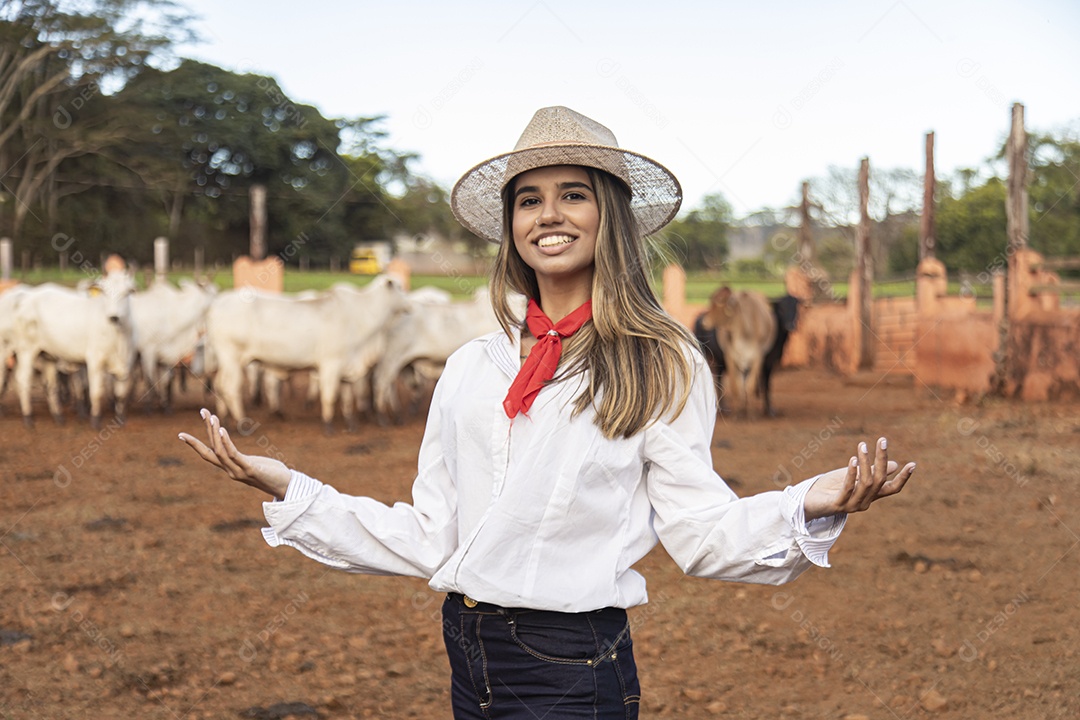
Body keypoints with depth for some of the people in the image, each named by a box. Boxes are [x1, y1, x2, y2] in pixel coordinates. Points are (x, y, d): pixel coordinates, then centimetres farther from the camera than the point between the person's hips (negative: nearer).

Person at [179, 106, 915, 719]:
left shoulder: (661, 367, -3)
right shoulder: (473, 368, 8)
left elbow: (700, 531, -8)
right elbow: (428, 540, 8)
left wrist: (813, 503, -25)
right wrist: (288, 488, 7)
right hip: (469, 658, 5)